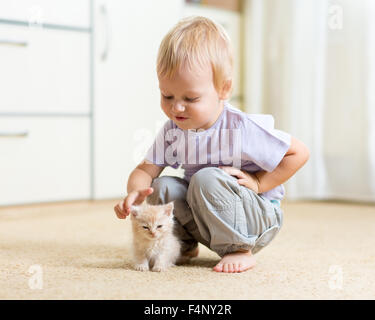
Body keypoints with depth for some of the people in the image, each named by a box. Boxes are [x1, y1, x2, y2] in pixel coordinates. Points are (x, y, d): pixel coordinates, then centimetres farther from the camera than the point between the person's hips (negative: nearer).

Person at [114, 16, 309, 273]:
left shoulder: (242, 129, -23)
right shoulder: (172, 132, -6)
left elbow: (299, 153, -15)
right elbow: (145, 170, -5)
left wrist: (258, 183, -19)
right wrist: (135, 192, -28)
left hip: (258, 219, -6)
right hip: (206, 216, 6)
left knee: (206, 179, -31)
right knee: (162, 187, -15)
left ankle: (239, 250, -16)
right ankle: (185, 244, 8)